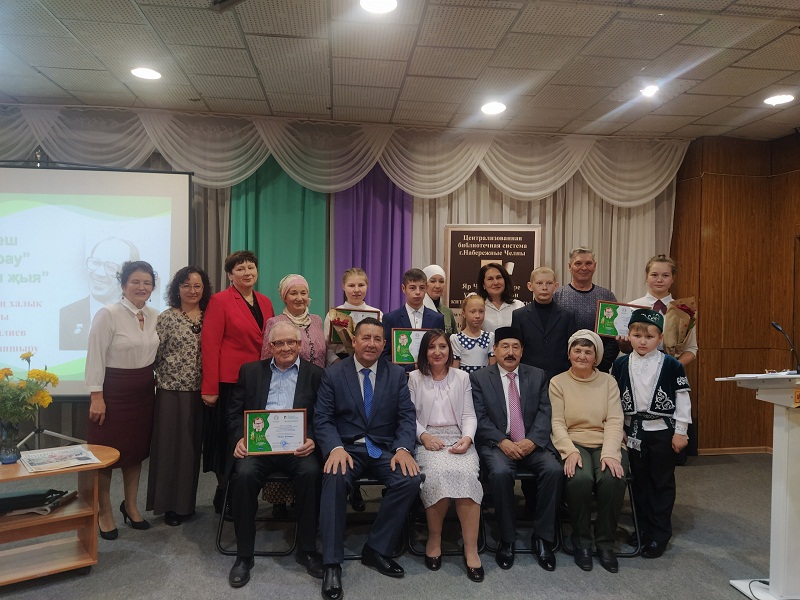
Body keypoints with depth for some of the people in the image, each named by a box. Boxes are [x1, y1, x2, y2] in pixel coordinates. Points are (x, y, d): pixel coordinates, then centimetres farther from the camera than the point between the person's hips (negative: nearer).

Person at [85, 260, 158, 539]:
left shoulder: (154, 316, 3)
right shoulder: (108, 314, -14)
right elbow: (95, 357, -14)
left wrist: (154, 382, 8)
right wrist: (96, 397, -16)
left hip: (144, 391, 6)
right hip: (113, 390, -5)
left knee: (137, 450, 14)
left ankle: (131, 505, 31)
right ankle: (104, 512, 23)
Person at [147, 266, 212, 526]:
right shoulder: (167, 318, -4)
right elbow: (154, 354, -4)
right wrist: (165, 376, -4)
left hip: (199, 392, 4)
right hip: (172, 391, -3)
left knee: (193, 446, 10)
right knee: (171, 446, 3)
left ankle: (186, 502, 24)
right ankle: (169, 505, 18)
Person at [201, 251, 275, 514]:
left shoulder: (265, 303, 11)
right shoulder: (220, 301, -6)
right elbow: (210, 345, -10)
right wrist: (209, 388, -14)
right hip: (229, 381, -5)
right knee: (228, 441, 5)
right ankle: (224, 497, 22)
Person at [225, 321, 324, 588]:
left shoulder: (315, 374, 9)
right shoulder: (250, 371, 14)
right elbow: (235, 411, 11)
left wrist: (313, 440, -15)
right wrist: (240, 438, -7)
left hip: (297, 446, -1)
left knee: (311, 473, -29)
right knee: (244, 474, -28)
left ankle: (307, 549, -8)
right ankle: (244, 554, -9)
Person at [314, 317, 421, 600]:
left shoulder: (397, 374, 8)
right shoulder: (333, 373, 3)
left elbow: (407, 416, 3)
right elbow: (322, 418, -3)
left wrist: (403, 448, -16)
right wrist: (336, 448, -22)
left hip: (385, 449, 2)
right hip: (346, 447, -2)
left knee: (410, 479, -25)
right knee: (335, 478, -33)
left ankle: (376, 549, -6)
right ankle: (332, 563, -21)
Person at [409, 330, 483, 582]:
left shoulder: (462, 377, 16)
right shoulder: (415, 378, 13)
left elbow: (469, 415, 11)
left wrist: (467, 438, -9)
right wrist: (424, 436, -11)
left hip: (458, 438, 1)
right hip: (428, 440, -1)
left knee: (466, 474, -31)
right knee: (437, 473, -33)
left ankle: (471, 548, -24)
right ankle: (434, 539, -12)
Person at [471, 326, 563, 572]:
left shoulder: (537, 376, 14)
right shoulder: (479, 378, 7)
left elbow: (544, 413, 5)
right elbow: (480, 418, -1)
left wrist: (532, 440, -12)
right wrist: (502, 442, -16)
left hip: (532, 443, 2)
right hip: (497, 444, -2)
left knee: (554, 470, -25)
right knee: (500, 472, -32)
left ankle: (542, 537, -7)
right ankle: (506, 539, -12)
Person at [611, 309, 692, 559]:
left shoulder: (671, 366, -7)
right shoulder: (620, 365, -1)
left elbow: (682, 399, -4)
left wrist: (680, 431, -6)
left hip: (662, 430, -2)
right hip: (633, 430, 3)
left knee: (662, 482, 7)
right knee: (639, 481, 12)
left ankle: (660, 535, 17)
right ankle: (644, 528, 26)